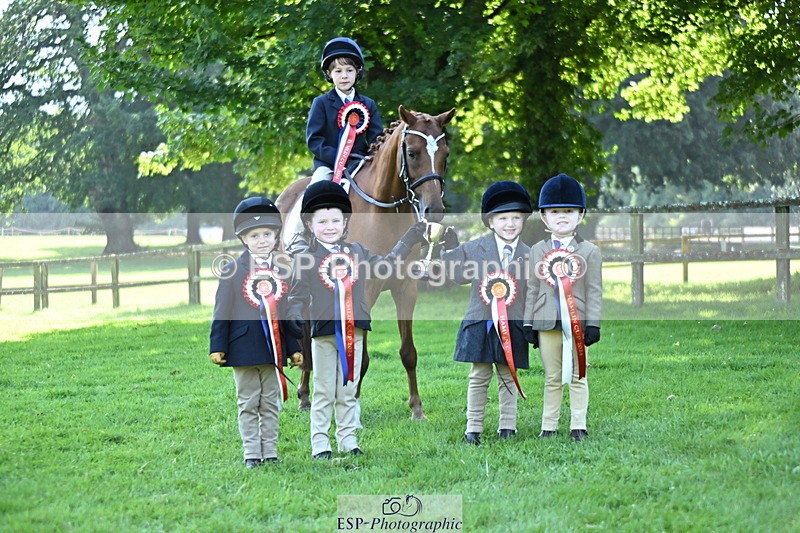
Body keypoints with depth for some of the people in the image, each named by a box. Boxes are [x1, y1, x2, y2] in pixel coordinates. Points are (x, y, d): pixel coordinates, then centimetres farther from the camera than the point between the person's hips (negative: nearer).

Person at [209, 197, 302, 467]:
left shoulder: (282, 273, 6)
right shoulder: (232, 272, -4)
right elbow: (222, 313, -4)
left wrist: (295, 348, 9)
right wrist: (217, 348, -8)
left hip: (274, 349, 3)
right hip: (244, 349, -3)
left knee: (271, 404, 8)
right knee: (248, 405, 5)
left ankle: (270, 452, 14)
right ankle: (251, 454, 8)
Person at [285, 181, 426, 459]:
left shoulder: (356, 252, 10)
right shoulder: (306, 259, -2)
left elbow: (385, 266, 18)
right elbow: (298, 294, -3)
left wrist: (407, 242, 15)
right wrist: (294, 316, -21)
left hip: (354, 331, 4)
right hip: (324, 332, -4)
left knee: (348, 390, 11)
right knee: (323, 392, 1)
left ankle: (347, 440, 17)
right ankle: (320, 443, 4)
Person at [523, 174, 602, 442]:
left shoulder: (589, 251, 3)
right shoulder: (538, 250, 8)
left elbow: (594, 291, 0)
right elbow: (532, 289, 8)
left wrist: (593, 324, -6)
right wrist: (529, 324, 4)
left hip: (577, 323, -2)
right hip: (547, 323, 2)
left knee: (577, 377, 4)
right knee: (552, 378, 8)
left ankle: (578, 426, 9)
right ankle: (548, 427, 12)